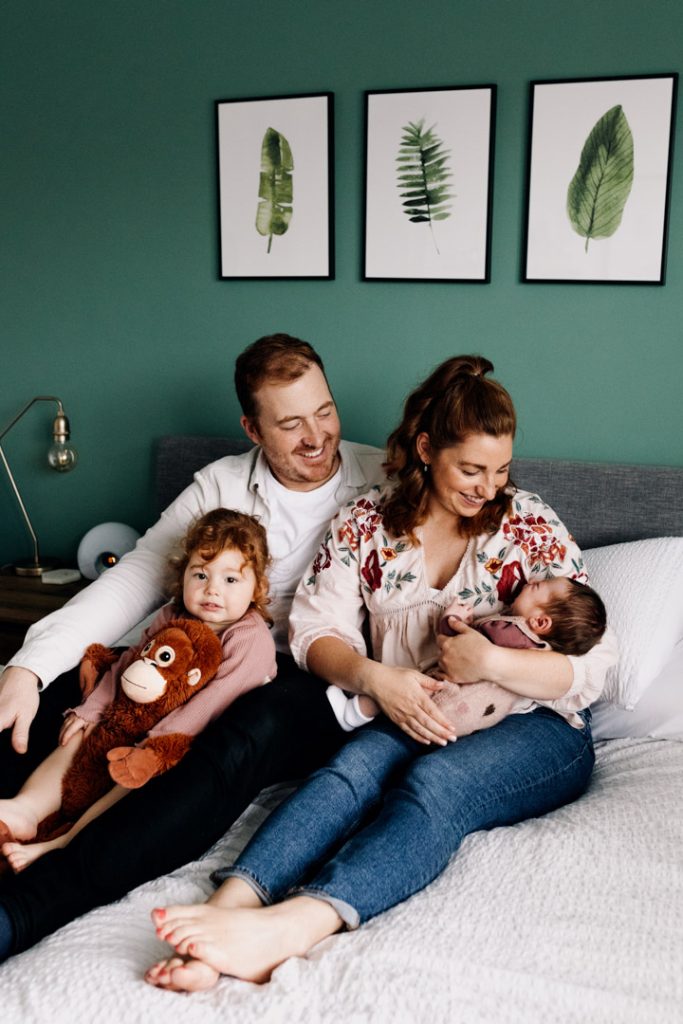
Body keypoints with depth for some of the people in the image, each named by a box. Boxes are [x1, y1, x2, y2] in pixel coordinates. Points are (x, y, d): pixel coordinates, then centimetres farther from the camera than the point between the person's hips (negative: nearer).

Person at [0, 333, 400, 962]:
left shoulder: (386, 481, 4)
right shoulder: (222, 485, 10)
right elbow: (136, 578, 3)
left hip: (326, 687, -4)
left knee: (244, 739, -38)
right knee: (62, 693, -20)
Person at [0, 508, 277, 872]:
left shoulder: (250, 638, -19)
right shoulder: (172, 616, 3)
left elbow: (211, 702, -26)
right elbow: (129, 662, 13)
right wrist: (91, 709, 4)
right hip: (145, 719, 8)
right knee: (81, 734, -2)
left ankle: (62, 844, -33)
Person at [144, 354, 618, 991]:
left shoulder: (529, 526, -1)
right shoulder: (367, 523, 5)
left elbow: (589, 667, -4)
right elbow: (316, 628, -1)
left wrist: (491, 661, -22)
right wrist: (375, 678, -21)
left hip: (534, 728, -2)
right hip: (414, 724, 2)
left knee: (436, 779, -34)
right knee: (357, 762, -32)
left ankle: (287, 927, -55)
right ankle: (229, 907, -50)